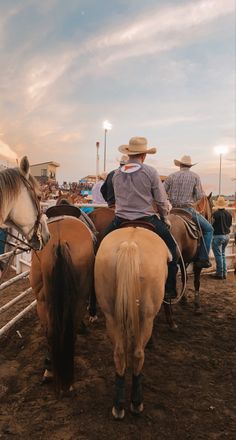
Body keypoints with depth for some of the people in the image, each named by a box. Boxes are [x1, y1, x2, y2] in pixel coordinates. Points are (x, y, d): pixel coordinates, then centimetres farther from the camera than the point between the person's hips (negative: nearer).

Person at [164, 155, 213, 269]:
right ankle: (203, 259, 1)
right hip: (188, 209, -4)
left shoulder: (171, 176, 6)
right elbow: (199, 196, -6)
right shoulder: (195, 176, 0)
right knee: (208, 229, 8)